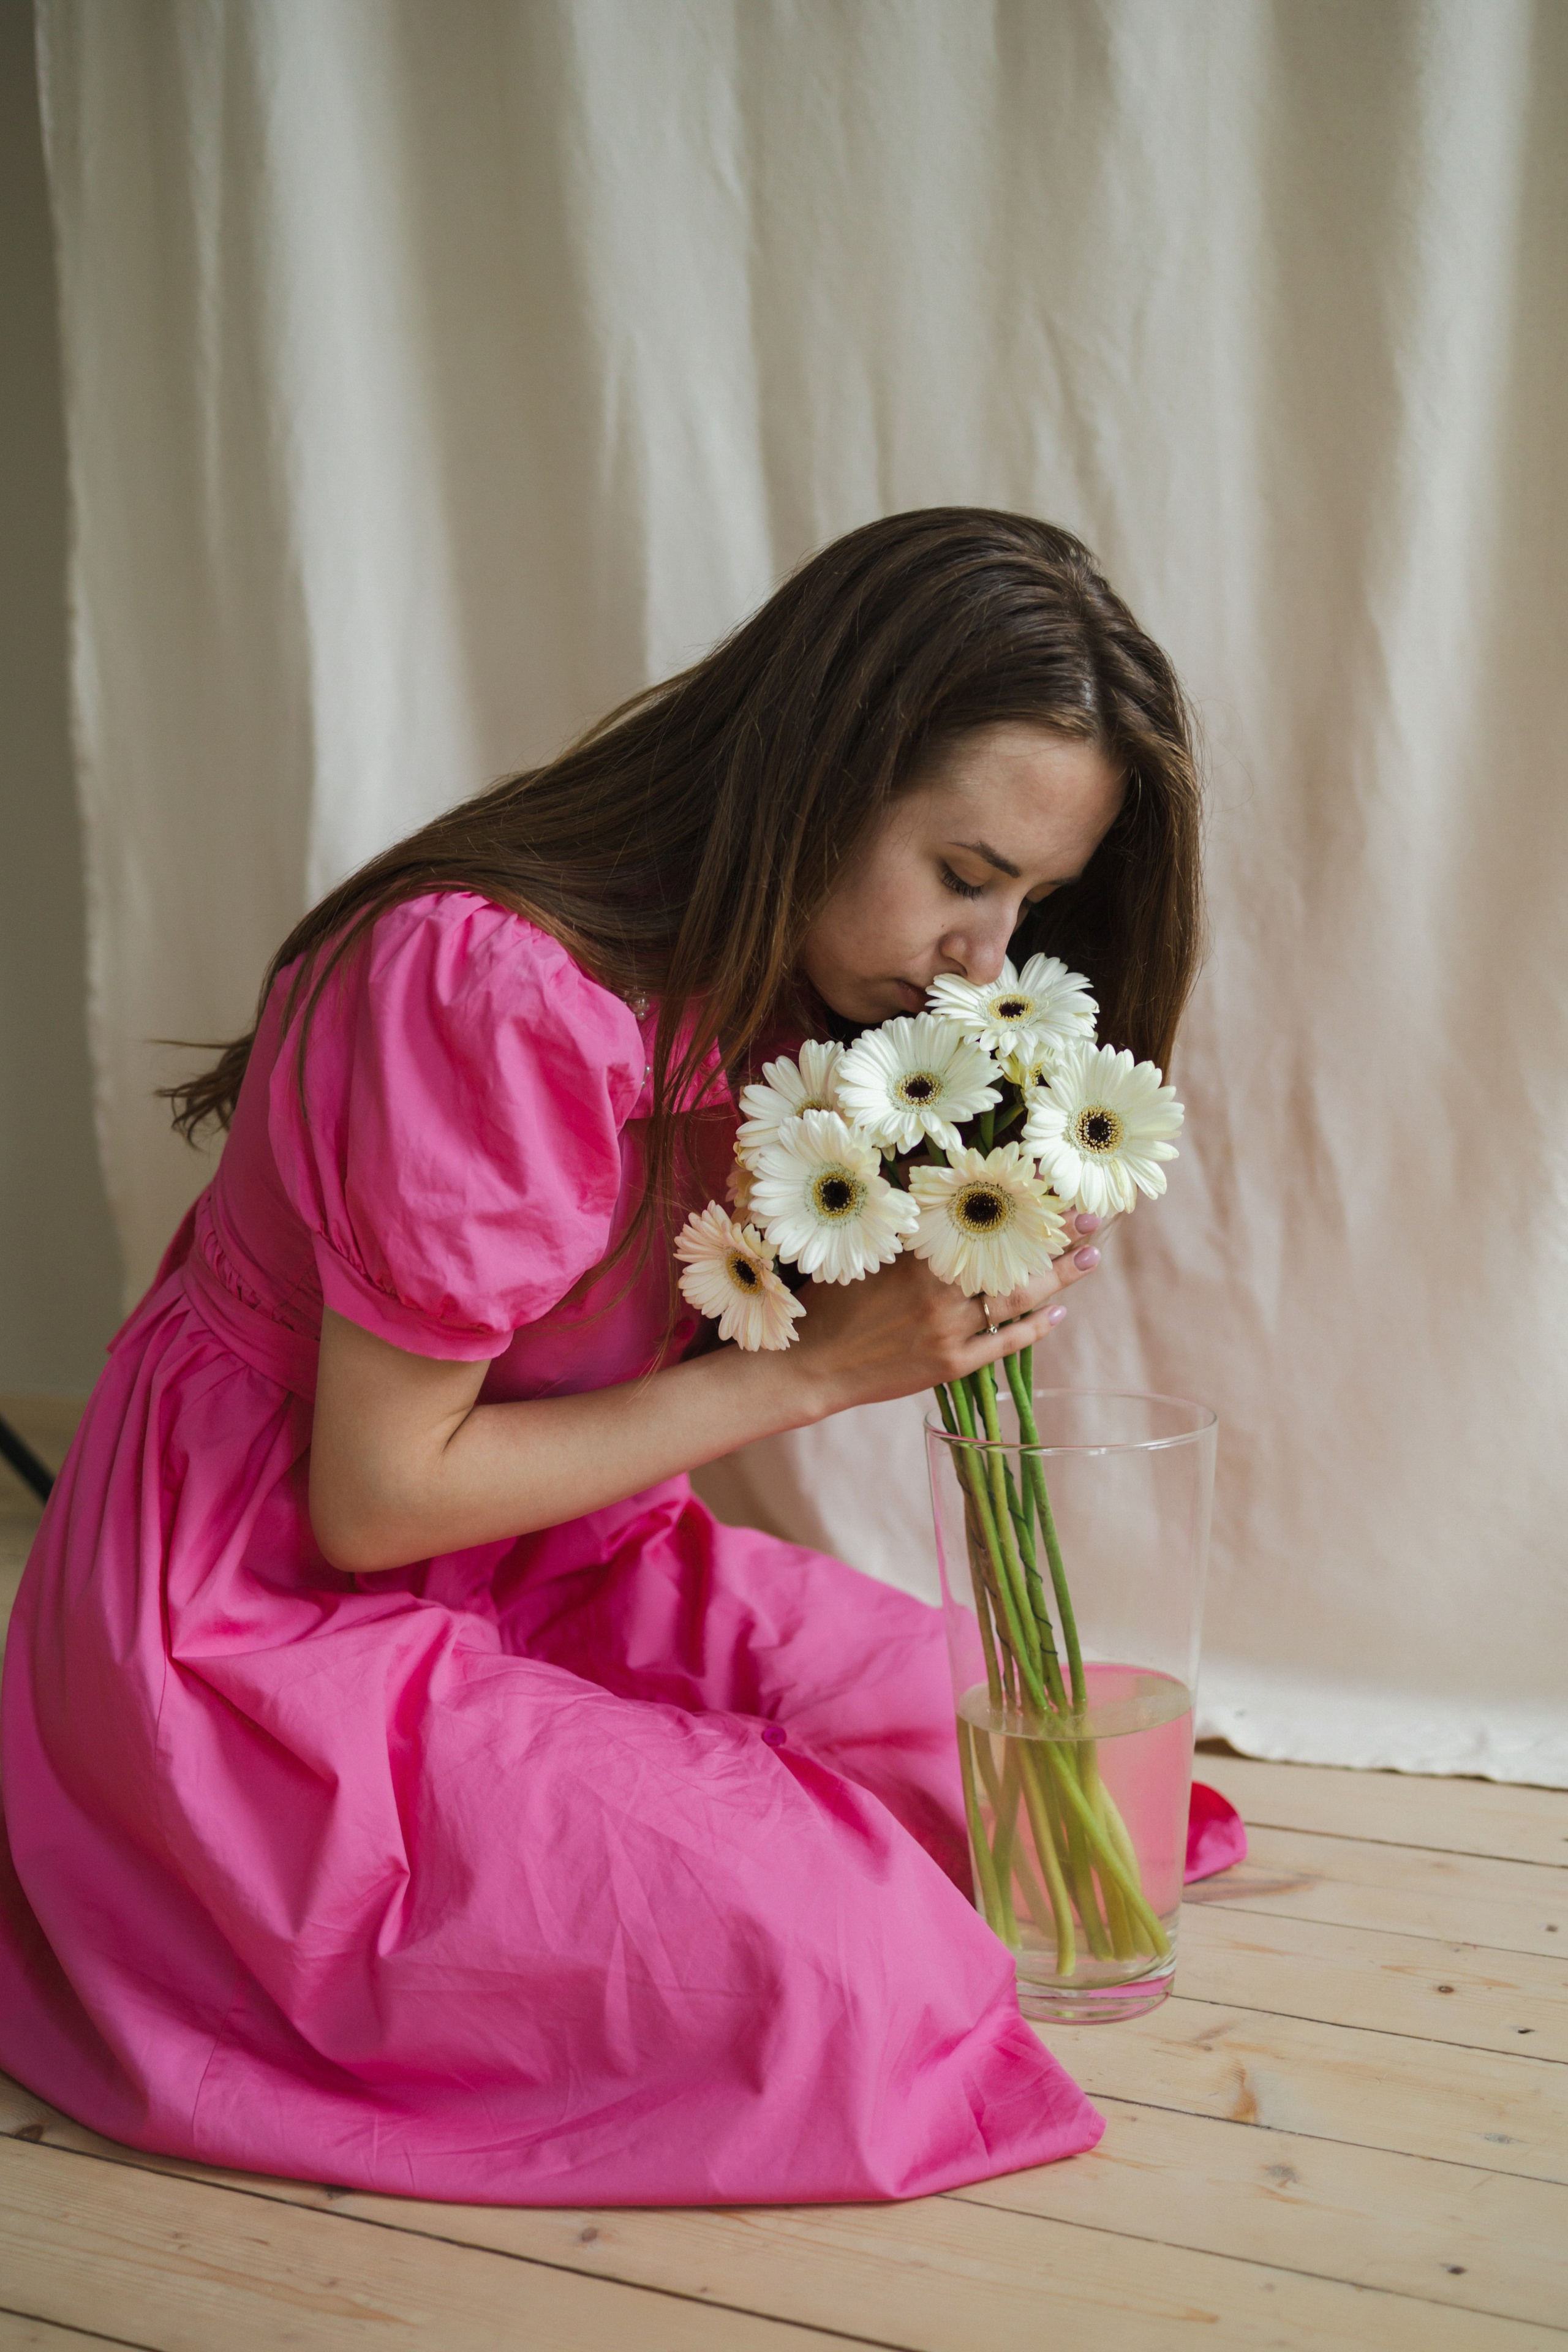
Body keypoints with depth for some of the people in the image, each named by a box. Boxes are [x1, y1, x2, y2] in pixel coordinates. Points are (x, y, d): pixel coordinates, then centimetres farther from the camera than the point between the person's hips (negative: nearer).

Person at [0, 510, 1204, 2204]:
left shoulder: (757, 969, 0)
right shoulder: (481, 986, -29)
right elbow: (375, 1497, -23)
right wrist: (820, 1366, -22)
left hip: (534, 1558, 9)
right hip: (272, 1605, -9)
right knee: (829, 1966, -19)